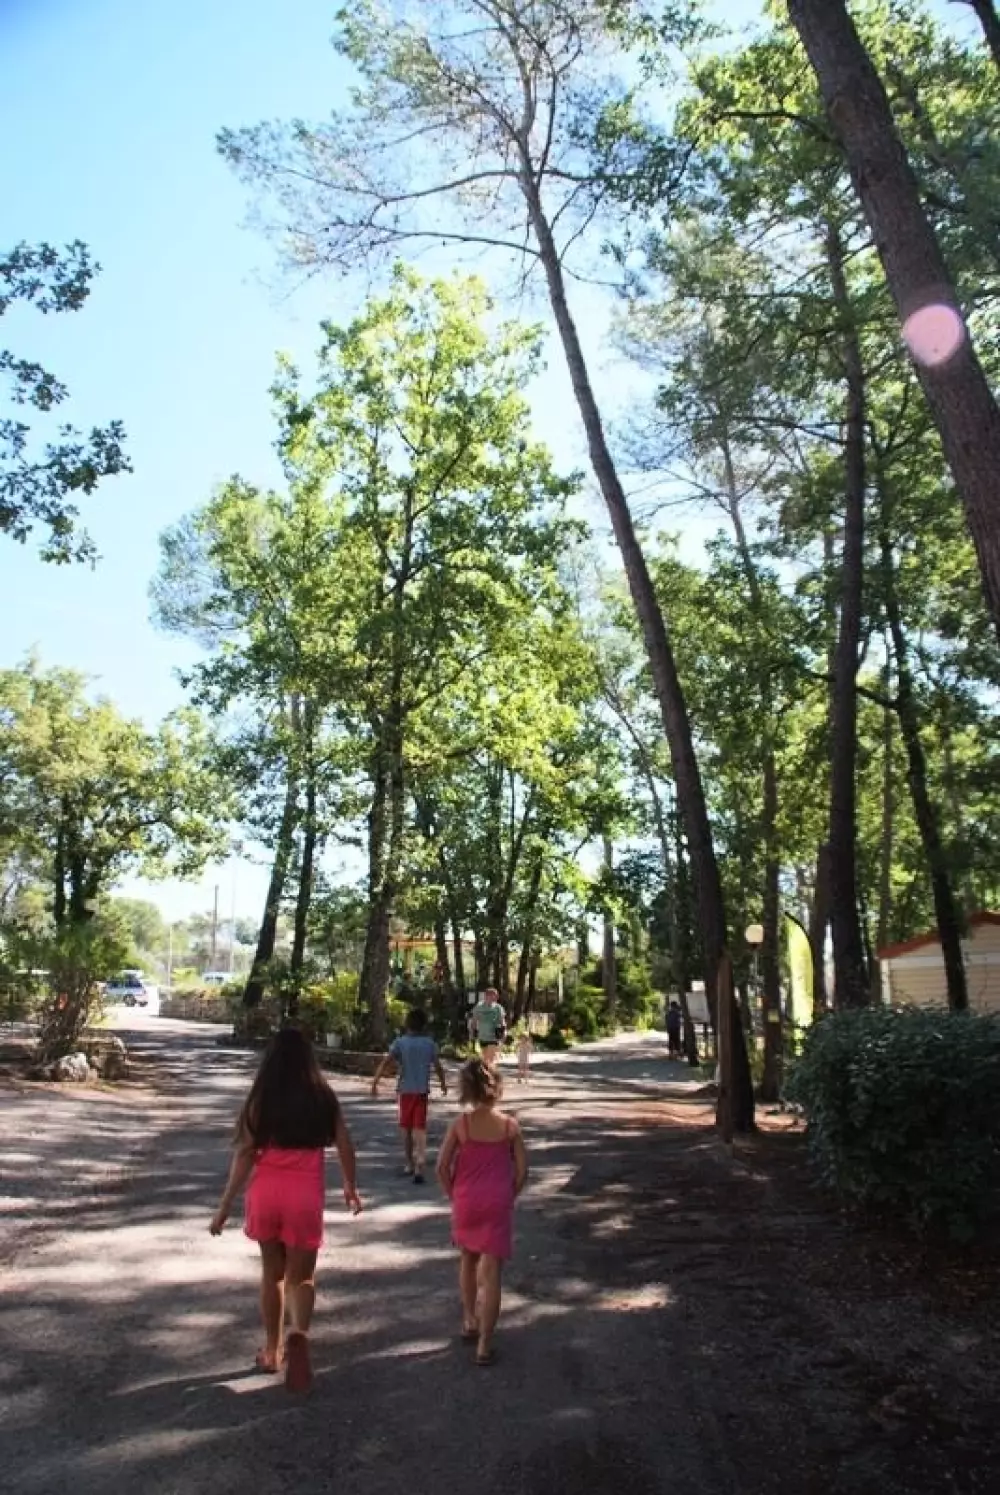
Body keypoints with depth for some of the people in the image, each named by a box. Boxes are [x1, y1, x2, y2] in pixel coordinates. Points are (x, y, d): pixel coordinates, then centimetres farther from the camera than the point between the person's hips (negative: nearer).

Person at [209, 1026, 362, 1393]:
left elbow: (245, 1155, -6)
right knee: (301, 1276, 11)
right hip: (305, 1196, -1)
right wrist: (351, 1187, 20)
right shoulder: (324, 1099, -1)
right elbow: (345, 1146, 5)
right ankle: (298, 1335, -17)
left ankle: (272, 1351, 31)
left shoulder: (259, 1100, -3)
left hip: (265, 1194, 1)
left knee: (271, 1271, 21)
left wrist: (225, 1205, 1)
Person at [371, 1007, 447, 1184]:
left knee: (406, 1128, 17)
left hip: (405, 1090, 0)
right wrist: (443, 1084, 18)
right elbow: (438, 1067, 3)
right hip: (423, 1090, 0)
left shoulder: (399, 1042, -4)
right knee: (420, 1128, -1)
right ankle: (419, 1167, -17)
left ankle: (410, 1164, 28)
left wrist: (374, 1082, -17)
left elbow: (386, 1062, -15)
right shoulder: (430, 1044, 0)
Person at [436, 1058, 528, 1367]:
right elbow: (522, 1170, -5)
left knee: (468, 1261, 25)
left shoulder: (460, 1124, -7)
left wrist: (453, 1196, 6)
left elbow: (442, 1167, -8)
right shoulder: (510, 1125, -6)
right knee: (491, 1273, 3)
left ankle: (469, 1322, 38)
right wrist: (509, 1197, 8)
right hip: (497, 1205, -1)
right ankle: (484, 1345, 2)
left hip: (465, 1203, 2)